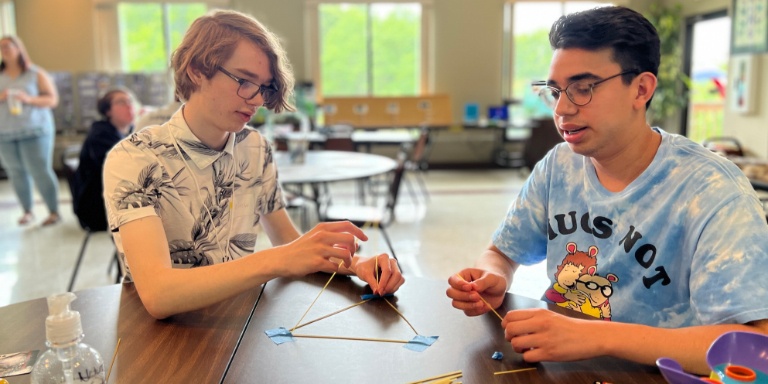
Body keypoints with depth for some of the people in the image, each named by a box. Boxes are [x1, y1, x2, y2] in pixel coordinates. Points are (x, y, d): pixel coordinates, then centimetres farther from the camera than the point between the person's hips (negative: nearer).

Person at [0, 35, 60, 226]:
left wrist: (29, 99, -17)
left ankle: (54, 212, -1)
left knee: (41, 172, -8)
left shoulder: (36, 74, 2)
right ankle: (27, 211, 15)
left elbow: (53, 99, -2)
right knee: (16, 173, 4)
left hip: (34, 131, -3)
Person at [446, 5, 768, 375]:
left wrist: (597, 337, -35)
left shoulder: (709, 190, -18)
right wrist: (493, 280, -15)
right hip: (559, 366, 4)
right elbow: (501, 252, 8)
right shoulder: (559, 166, -1)